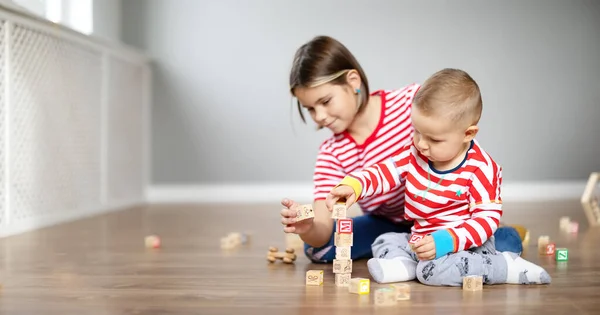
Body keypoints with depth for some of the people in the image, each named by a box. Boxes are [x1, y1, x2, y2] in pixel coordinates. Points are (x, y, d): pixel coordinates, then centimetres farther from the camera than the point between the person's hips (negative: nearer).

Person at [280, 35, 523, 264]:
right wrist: (307, 227, -42)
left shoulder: (414, 100, -19)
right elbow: (323, 232, -19)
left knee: (504, 244, -29)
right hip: (391, 225, 3)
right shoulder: (331, 154, -12)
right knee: (316, 247, -14)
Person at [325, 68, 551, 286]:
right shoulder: (415, 154, -1)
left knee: (432, 269, -31)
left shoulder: (480, 169, -19)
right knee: (384, 242, 4)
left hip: (466, 245, -7)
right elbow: (382, 173, 1)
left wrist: (446, 242, -32)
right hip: (421, 238, 8)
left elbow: (488, 217, -20)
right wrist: (352, 185, -21)